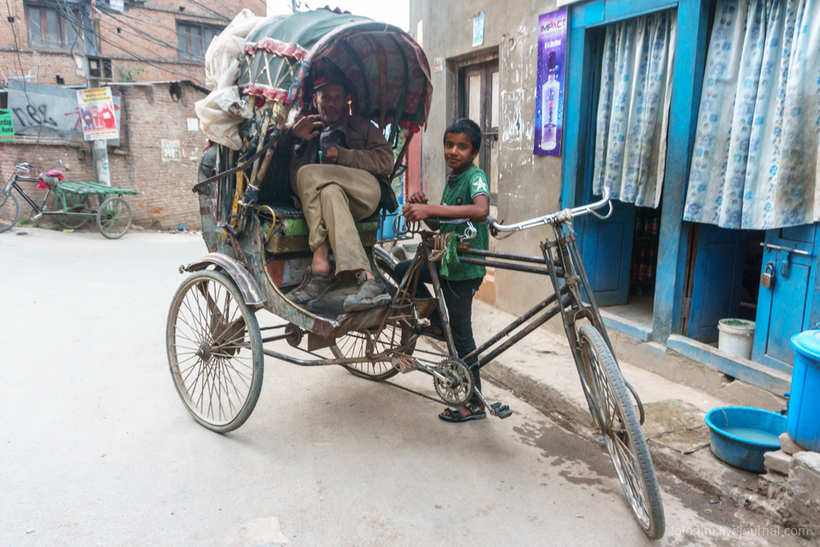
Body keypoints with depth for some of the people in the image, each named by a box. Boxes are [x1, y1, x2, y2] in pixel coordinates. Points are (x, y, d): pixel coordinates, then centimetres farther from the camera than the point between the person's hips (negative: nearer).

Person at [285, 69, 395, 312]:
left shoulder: (360, 126, 25)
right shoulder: (306, 130, 30)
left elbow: (386, 162, 8)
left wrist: (342, 156, -3)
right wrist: (293, 136, -4)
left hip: (364, 193, -2)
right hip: (321, 195, 2)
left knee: (308, 174, -29)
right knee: (330, 193, -36)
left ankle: (320, 264, -38)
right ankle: (365, 277, -48)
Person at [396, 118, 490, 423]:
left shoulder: (476, 177, -15)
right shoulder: (451, 179, 11)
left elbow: (480, 211, -38)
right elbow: (440, 225, 15)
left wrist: (429, 209, -40)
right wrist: (422, 209, -5)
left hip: (466, 267, -8)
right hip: (447, 260, 8)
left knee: (460, 333, -2)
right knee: (402, 271, 15)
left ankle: (475, 403, 11)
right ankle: (438, 320, 21)